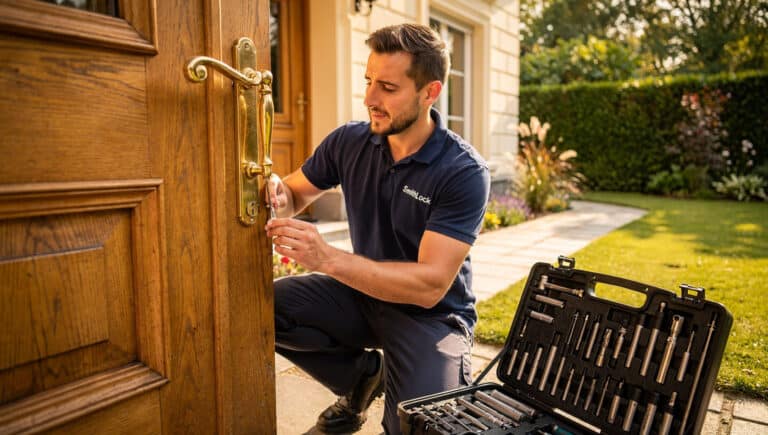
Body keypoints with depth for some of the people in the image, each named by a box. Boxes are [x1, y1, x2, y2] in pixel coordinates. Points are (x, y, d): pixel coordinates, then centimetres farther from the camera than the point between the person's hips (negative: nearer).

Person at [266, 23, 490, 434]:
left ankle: (452, 378, 12)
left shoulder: (464, 172, -22)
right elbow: (296, 192, 7)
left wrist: (327, 258, -38)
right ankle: (364, 373, 6)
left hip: (433, 313, -4)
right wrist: (279, 197, -20)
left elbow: (430, 285, -28)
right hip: (364, 292, 5)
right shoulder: (349, 140, -8)